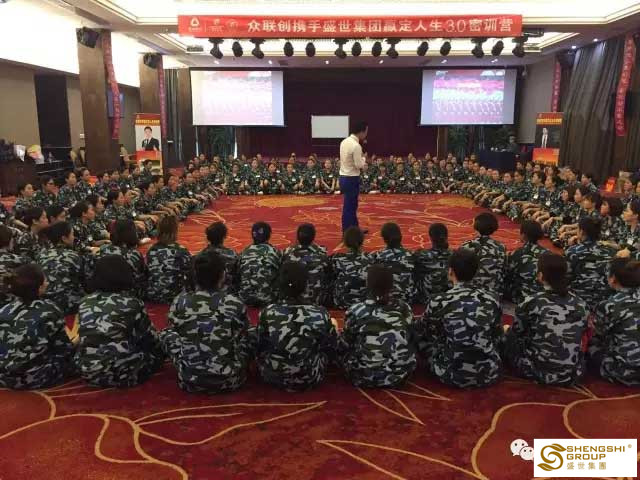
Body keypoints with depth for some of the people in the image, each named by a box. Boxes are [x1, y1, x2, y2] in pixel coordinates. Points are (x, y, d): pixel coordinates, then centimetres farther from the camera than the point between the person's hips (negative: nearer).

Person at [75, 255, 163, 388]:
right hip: (122, 374, -5)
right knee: (157, 350, 17)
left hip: (87, 371, 5)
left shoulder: (85, 302, 4)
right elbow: (150, 339, 0)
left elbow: (88, 338, 15)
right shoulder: (132, 304, -10)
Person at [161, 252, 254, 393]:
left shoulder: (180, 301, -8)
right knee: (253, 333, 18)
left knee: (166, 333, 22)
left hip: (189, 380, 2)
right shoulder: (235, 304, -12)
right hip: (229, 380, -1)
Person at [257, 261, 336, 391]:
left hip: (272, 377, 1)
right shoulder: (320, 314, -18)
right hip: (309, 379, -1)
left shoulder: (268, 313, -18)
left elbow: (260, 348, -3)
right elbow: (330, 348, -3)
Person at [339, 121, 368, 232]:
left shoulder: (344, 142, 8)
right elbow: (359, 165, -19)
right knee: (349, 207, 0)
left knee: (352, 205, 20)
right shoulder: (356, 146, -20)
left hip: (344, 177, 9)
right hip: (351, 179, -9)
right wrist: (363, 158, -1)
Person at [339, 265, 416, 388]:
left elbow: (344, 346, -2)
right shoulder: (405, 309, -4)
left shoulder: (356, 311, -12)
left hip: (363, 377, -2)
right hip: (400, 375, 3)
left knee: (341, 346, 22)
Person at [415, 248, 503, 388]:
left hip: (453, 375, -3)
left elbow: (420, 330, 7)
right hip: (489, 374, 4)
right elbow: (497, 338, 11)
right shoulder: (492, 299, -3)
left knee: (421, 333, 16)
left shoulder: (440, 302, -13)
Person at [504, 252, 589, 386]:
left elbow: (517, 333, 2)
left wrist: (507, 331, 25)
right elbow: (581, 333, 13)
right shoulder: (580, 304, -3)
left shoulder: (532, 302, -14)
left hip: (538, 372, -5)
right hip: (573, 375, 5)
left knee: (509, 338, 18)